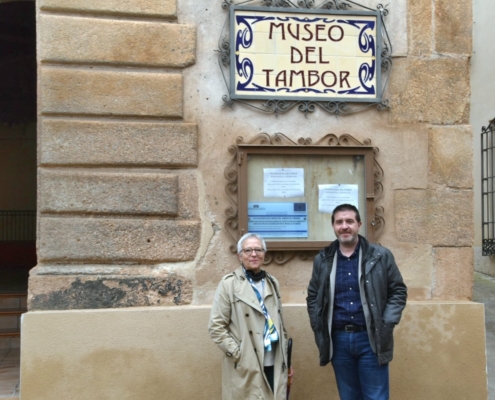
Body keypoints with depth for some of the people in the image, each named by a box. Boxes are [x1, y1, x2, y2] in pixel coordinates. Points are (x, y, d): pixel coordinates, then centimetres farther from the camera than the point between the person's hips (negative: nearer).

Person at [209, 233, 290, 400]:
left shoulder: (272, 283, 12)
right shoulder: (229, 284, -5)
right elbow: (216, 326, -7)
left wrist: (285, 358, 15)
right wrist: (237, 353, -12)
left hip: (275, 365, 5)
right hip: (247, 368, -4)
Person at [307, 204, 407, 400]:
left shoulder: (381, 256, -2)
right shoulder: (322, 260, 4)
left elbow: (398, 291, 2)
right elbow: (313, 297, 12)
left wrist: (386, 324, -7)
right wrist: (319, 328, 3)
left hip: (370, 339, -2)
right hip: (338, 340, 2)